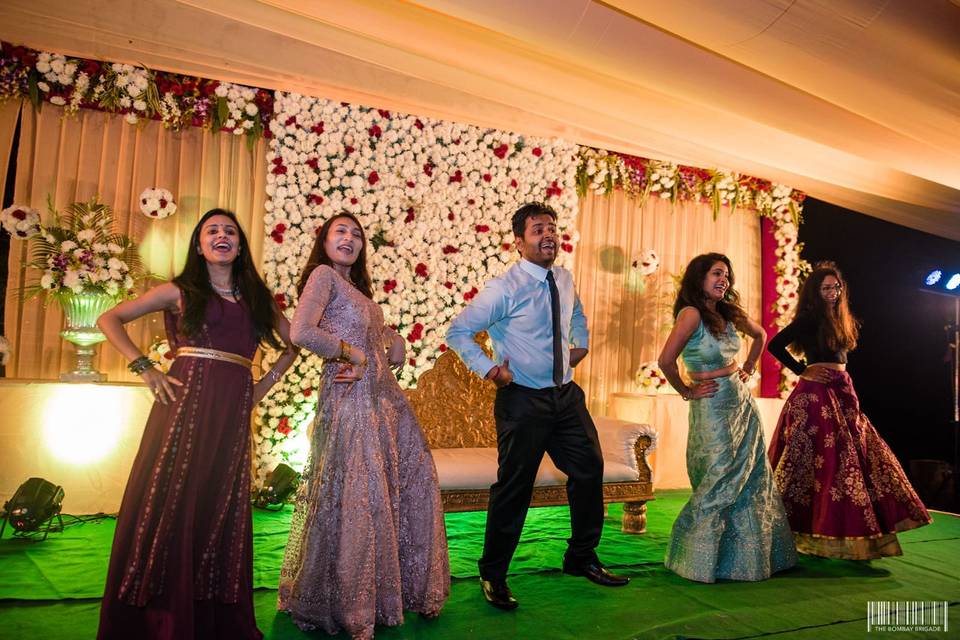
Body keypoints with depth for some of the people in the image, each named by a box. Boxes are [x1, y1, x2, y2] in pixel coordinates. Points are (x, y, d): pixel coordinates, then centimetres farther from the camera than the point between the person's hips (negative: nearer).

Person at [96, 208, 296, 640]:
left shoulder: (257, 298, 16)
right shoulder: (181, 291, 9)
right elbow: (109, 319, 8)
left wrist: (262, 387, 11)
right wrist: (145, 367, -3)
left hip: (234, 410, 3)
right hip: (186, 397, -2)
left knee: (222, 510, 5)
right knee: (169, 502, -3)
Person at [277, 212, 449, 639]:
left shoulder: (357, 288, 21)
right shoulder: (323, 274, -5)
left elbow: (388, 337, 24)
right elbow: (301, 332, -21)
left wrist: (392, 343, 2)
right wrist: (351, 353, -11)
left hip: (385, 398, 9)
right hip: (351, 400, -9)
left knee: (415, 485, 10)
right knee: (358, 499, -3)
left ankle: (409, 589, 27)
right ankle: (350, 605, 15)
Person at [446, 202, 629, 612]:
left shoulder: (564, 279, 5)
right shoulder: (505, 289, -15)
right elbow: (457, 332, -12)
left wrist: (580, 344, 14)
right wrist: (489, 369, -18)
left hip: (567, 394, 7)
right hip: (523, 400, -7)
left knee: (589, 471, 12)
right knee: (514, 487, 0)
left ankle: (582, 558, 33)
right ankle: (493, 576, 19)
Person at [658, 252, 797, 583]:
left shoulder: (729, 313, 6)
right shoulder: (692, 314, -17)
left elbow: (759, 335, 27)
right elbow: (666, 361, -26)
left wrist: (750, 367, 16)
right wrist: (686, 391, -12)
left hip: (743, 404, 8)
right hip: (713, 409, -7)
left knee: (753, 482, 13)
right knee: (719, 486, -2)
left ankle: (750, 555, 29)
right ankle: (694, 560, 15)